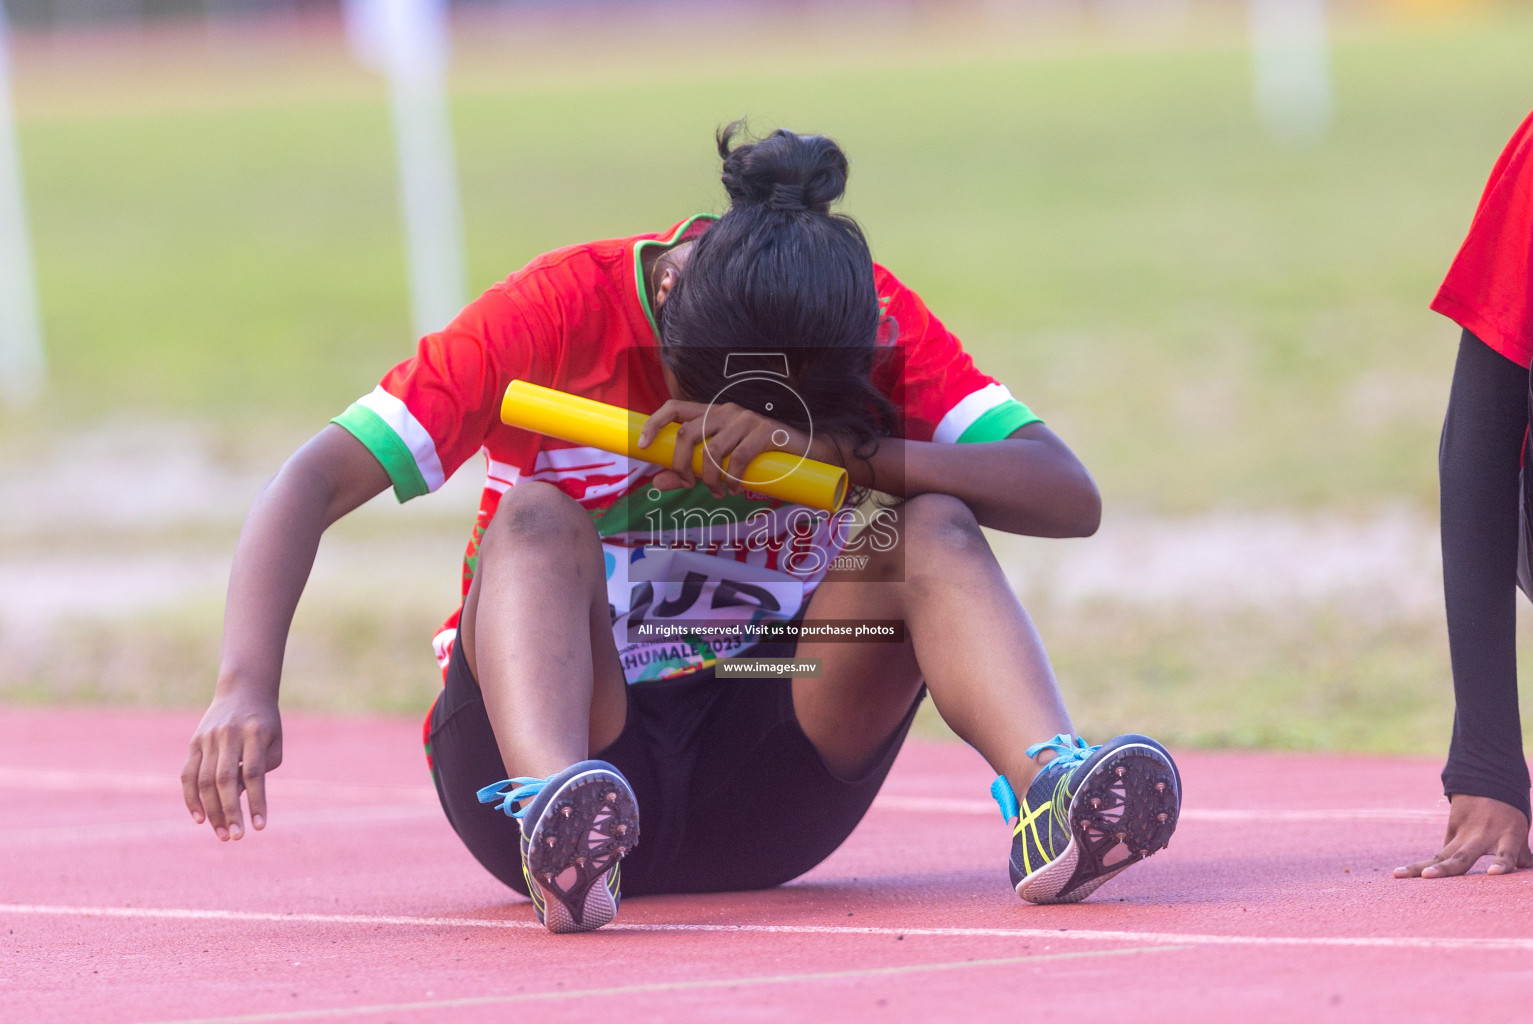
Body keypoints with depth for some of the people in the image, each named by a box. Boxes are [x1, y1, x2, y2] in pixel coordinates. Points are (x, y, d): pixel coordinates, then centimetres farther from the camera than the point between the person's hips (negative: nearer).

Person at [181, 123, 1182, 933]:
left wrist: (845, 449, -28)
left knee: (932, 528, -19)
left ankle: (1052, 796, -45)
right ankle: (557, 819, -56)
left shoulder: (876, 322, -6)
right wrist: (246, 687, -35)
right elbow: (317, 481, -18)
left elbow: (1070, 496, -16)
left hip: (760, 787, 2)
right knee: (537, 517, -29)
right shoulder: (563, 311, -12)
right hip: (530, 748, -2)